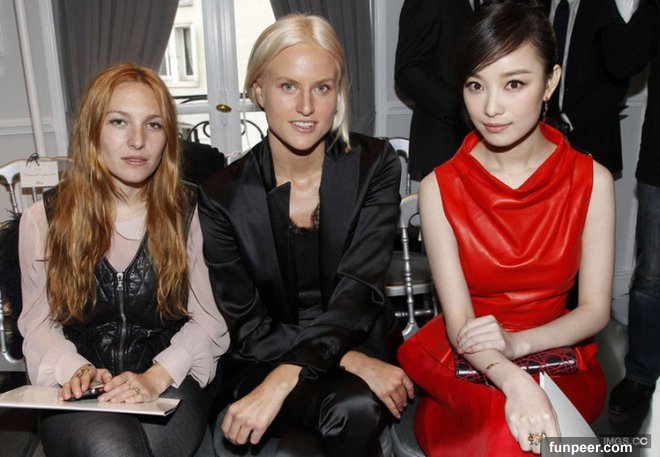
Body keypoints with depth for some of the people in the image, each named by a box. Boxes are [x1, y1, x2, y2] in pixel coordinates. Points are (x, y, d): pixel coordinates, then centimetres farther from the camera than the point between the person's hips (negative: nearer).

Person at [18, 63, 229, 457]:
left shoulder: (188, 212, 1)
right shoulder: (44, 219, 4)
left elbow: (206, 318, -1)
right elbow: (38, 321, 8)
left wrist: (156, 377, -17)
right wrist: (75, 369, -13)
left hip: (170, 384, 0)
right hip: (78, 396, 0)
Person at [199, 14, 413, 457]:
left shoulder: (374, 166, -7)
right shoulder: (223, 196, -7)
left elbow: (357, 293, -16)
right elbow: (249, 329, -7)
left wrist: (281, 382, -30)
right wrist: (350, 362, -21)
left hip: (366, 349, 2)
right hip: (264, 362, -1)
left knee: (356, 410, -30)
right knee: (350, 408, -30)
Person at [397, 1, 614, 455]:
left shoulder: (591, 181, -5)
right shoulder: (440, 188, -8)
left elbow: (595, 308, -4)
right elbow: (458, 320, -13)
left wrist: (517, 342, -23)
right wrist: (514, 382, -33)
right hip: (463, 365, 0)